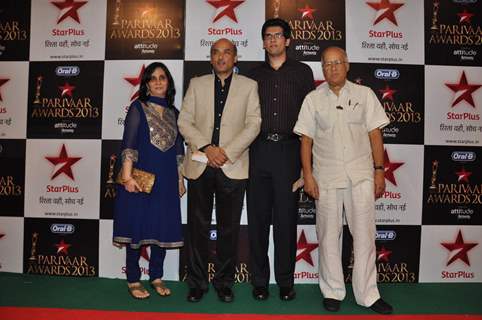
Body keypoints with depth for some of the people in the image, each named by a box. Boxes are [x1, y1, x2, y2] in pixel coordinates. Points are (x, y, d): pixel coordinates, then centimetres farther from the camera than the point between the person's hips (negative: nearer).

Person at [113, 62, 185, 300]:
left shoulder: (173, 113, 12)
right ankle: (133, 280, 16)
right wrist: (127, 177, -17)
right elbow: (128, 144, -9)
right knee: (136, 227, 2)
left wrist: (180, 180, 12)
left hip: (166, 181, 5)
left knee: (163, 228, 9)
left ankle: (156, 277, 23)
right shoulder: (138, 108, -1)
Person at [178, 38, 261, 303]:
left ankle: (224, 282, 20)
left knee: (229, 229, 6)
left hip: (232, 167, -1)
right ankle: (197, 283, 19)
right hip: (199, 166, 1)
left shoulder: (248, 86, 9)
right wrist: (206, 148, -11)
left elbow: (253, 124, -1)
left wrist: (227, 152, -12)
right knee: (198, 227, 6)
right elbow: (184, 121, 4)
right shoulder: (197, 84, 12)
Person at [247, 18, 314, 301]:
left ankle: (285, 282, 14)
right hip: (259, 150, 2)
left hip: (289, 150, -2)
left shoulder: (302, 72, 9)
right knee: (258, 217, 4)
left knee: (286, 218, 2)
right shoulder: (255, 75, 15)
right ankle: (259, 281, 15)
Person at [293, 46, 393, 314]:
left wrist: (379, 170, -1)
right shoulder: (313, 99, 6)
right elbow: (306, 140, 4)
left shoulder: (364, 94, 6)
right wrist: (308, 175, -3)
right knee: (329, 235, 8)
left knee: (364, 234, 3)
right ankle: (332, 292, 22)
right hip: (326, 175, 0)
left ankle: (368, 294, 16)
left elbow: (375, 134, 5)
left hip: (360, 173, 0)